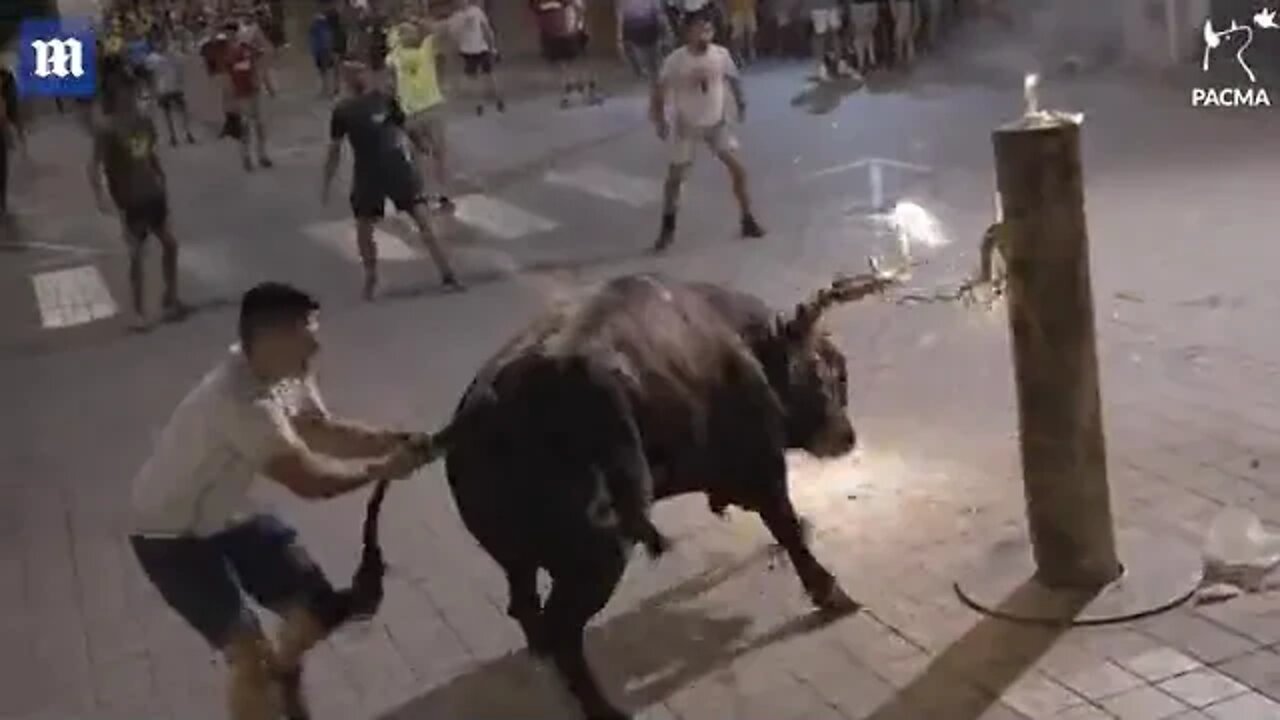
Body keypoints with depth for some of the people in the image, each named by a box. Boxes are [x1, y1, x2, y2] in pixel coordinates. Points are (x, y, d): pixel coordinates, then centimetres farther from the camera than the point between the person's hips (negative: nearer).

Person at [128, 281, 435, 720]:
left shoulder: (286, 375, -8)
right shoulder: (241, 402, -37)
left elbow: (325, 433, 3)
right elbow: (309, 482, -32)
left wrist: (397, 441, -12)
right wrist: (383, 469, -19)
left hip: (226, 517, 9)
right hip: (171, 536, -8)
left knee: (319, 606, 8)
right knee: (252, 657, -15)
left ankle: (283, 673, 38)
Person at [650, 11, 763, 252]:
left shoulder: (721, 54, -13)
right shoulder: (675, 60, -20)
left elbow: (732, 78, 6)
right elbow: (659, 89, -8)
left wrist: (740, 101, -5)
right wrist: (659, 120, -16)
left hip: (717, 123, 1)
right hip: (687, 126, -1)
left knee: (738, 169, -7)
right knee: (675, 177, 4)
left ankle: (748, 221, 9)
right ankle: (667, 228, 22)